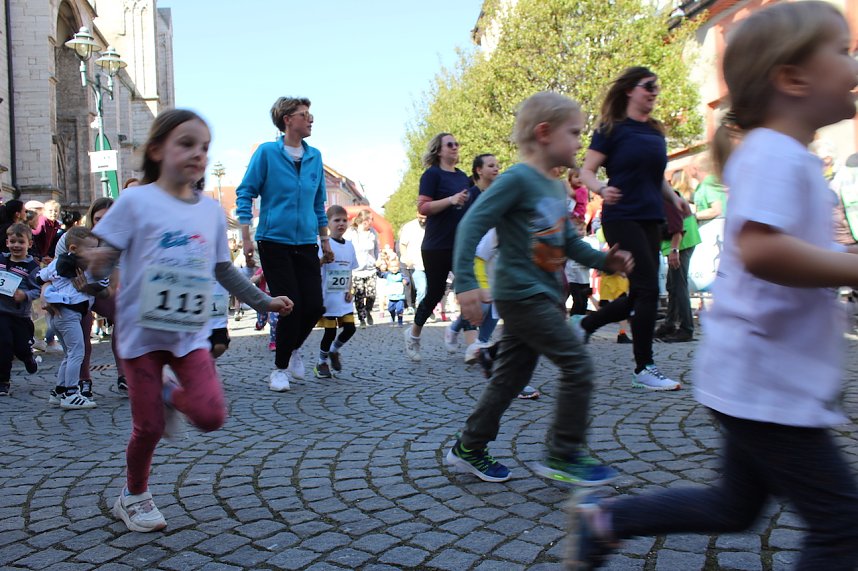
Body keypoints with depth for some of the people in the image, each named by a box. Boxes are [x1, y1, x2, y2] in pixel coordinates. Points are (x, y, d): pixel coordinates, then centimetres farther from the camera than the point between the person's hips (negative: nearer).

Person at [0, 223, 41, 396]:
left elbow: (38, 290, -10)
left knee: (22, 347, 7)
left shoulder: (31, 266, -6)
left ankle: (29, 358, 46)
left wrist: (25, 295, -27)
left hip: (21, 314, -1)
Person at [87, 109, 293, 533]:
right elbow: (103, 257, -10)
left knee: (210, 416, -11)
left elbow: (224, 270, 14)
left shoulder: (212, 210, 5)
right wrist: (97, 264, -31)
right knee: (148, 427, 2)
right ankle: (133, 497, 30)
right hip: (142, 333, -3)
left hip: (191, 334, 3)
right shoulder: (136, 201, -8)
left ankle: (170, 396, 23)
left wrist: (264, 302, 14)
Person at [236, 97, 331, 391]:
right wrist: (247, 237, -10)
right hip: (274, 242, -4)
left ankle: (293, 348, 31)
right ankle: (280, 367, 17)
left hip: (306, 244, 4)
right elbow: (245, 193, -4)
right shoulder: (267, 152, -5)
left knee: (314, 306, 0)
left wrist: (325, 240, 18)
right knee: (291, 306, -5)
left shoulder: (315, 156, 9)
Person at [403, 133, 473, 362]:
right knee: (435, 293, 4)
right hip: (437, 247, -6)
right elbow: (423, 207, -14)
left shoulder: (463, 177, 14)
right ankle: (413, 334, 26)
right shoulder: (432, 174, -5)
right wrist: (451, 200, -24)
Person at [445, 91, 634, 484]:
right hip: (522, 294, -10)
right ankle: (563, 456, 4)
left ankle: (469, 449, 25)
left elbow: (569, 241, 22)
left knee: (511, 377, 13)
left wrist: (604, 260, 6)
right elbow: (472, 225, -19)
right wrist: (465, 283, -25)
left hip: (544, 296, 10)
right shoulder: (518, 179, -14)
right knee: (577, 366, -9)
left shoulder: (557, 187, 15)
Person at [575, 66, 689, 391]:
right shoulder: (612, 129, -3)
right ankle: (643, 369, 0)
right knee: (648, 289, -11)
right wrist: (602, 190, -27)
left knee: (639, 295, 6)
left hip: (651, 220, 8)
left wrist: (674, 196, 7)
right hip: (621, 218, -7)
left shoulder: (656, 133, 16)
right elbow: (586, 171, -7)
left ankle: (584, 325, 26)